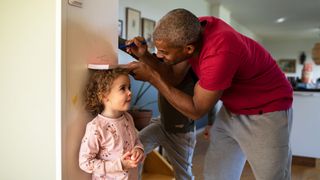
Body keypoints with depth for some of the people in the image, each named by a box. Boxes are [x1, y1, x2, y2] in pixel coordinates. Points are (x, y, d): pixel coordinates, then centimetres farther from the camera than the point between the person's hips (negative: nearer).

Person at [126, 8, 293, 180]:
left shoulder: (219, 53, -36)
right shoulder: (194, 29, -13)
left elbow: (196, 110, -24)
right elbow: (173, 77, -1)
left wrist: (151, 76, -23)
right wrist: (144, 56, -15)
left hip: (265, 112, -7)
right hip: (231, 111, 7)